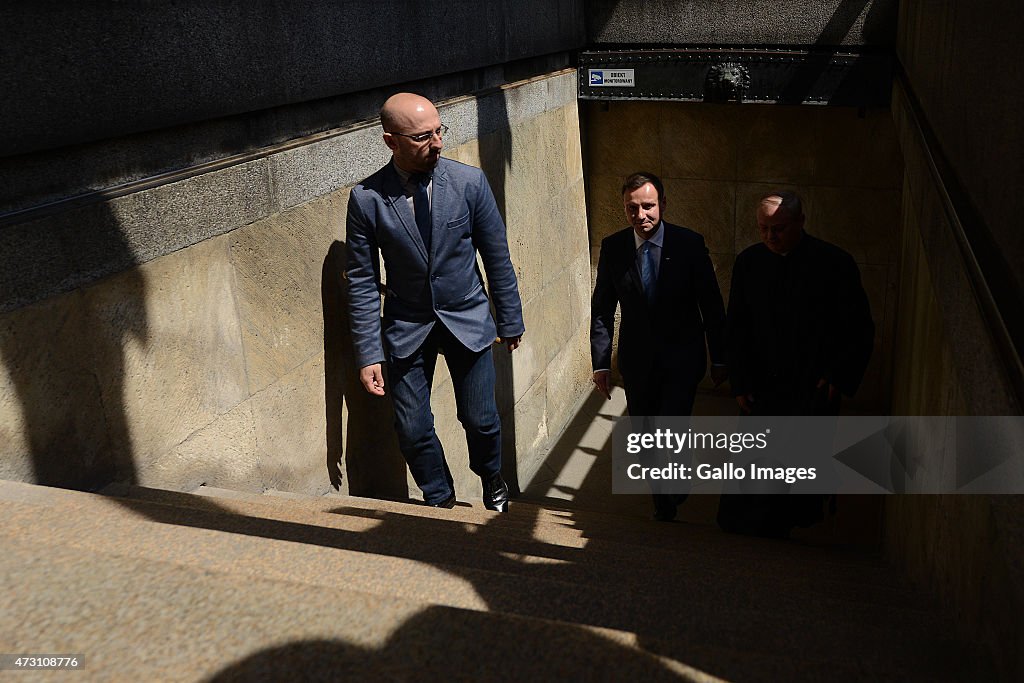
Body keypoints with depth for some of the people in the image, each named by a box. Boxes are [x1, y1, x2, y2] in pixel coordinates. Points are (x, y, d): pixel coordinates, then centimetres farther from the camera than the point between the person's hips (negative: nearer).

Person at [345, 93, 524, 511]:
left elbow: (497, 258, -1)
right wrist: (369, 354, -9)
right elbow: (362, 281, -7)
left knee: (480, 420, 8)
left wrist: (510, 321, 5)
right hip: (407, 330, 0)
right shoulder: (366, 199, -13)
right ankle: (440, 501, 35)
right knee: (413, 431, 5)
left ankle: (492, 482, 43)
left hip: (468, 320, 1)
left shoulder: (470, 182, -11)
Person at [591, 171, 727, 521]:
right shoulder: (612, 247, -5)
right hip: (637, 360, 3)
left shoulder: (690, 244, -10)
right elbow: (602, 309, 0)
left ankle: (666, 505, 16)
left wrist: (719, 358, 0)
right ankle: (666, 490, 38)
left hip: (682, 357, -2)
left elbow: (712, 305, -3)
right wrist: (601, 362, -3)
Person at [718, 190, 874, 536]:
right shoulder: (748, 261, 4)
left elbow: (860, 332, 1)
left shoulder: (835, 263, -4)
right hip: (760, 389, 3)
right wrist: (740, 383, 2)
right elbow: (737, 329, 9)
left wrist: (839, 379, -9)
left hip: (814, 391, -2)